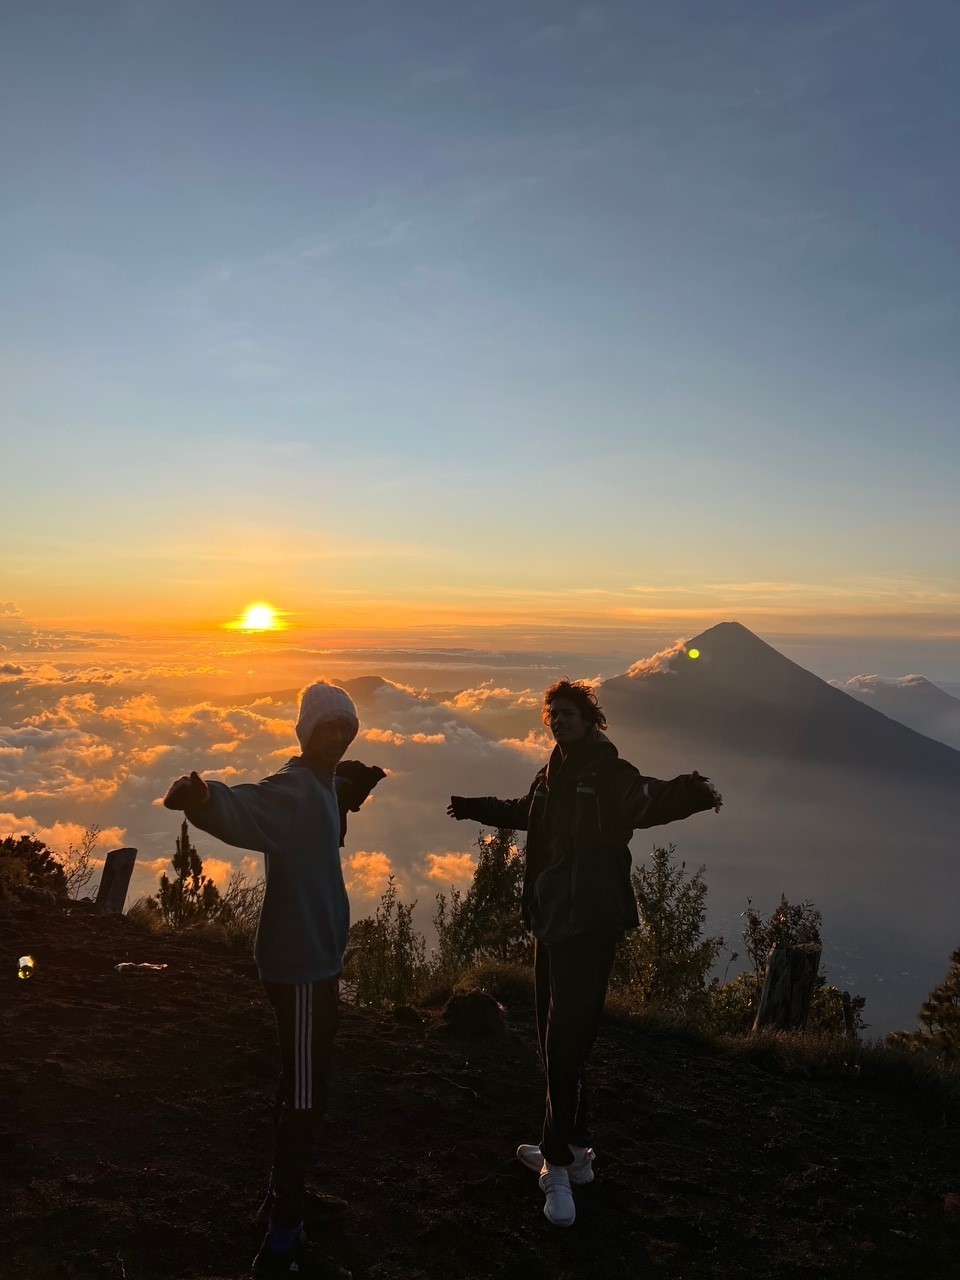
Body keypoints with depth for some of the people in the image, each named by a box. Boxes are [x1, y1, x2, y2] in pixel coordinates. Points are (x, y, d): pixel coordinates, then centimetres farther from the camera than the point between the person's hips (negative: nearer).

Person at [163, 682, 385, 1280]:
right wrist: (202, 796, -65)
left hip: (319, 959, 10)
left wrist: (352, 791, 17)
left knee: (305, 1085, 22)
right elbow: (240, 807, -44)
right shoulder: (293, 790, -22)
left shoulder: (325, 785, 7)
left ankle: (288, 1194, 39)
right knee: (306, 1095, -2)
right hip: (301, 966, -10)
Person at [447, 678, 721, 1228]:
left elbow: (647, 801, -34)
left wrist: (692, 791, -55)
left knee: (566, 1044, -6)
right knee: (555, 1041, 15)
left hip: (589, 926, -8)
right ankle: (571, 1148, 30)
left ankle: (560, 1165, 8)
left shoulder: (610, 774, -12)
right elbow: (525, 813, 34)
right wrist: (478, 808, 48)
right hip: (551, 923, 8)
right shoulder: (552, 774, 12)